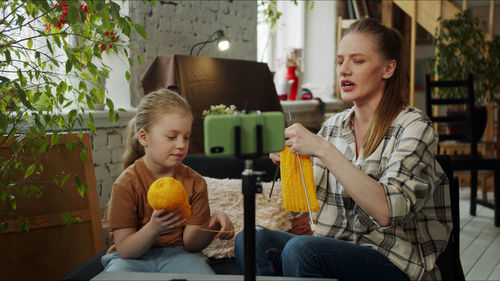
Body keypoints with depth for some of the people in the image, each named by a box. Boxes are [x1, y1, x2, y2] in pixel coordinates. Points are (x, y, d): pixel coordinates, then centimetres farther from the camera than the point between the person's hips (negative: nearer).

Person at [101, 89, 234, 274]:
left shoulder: (194, 182, -2)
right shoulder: (126, 184, -11)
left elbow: (191, 243, -1)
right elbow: (125, 250, -13)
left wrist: (213, 225, -21)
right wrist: (154, 228, -31)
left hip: (176, 254, 1)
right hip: (132, 258, -1)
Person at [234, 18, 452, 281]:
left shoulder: (413, 126, -8)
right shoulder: (333, 126, 10)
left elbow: (386, 211, -23)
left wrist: (323, 150, -25)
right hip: (339, 247, 5)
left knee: (300, 249, -30)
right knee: (250, 240, -20)